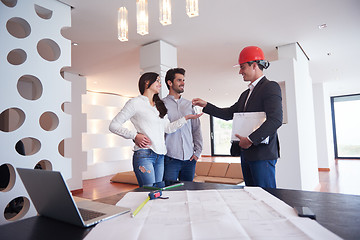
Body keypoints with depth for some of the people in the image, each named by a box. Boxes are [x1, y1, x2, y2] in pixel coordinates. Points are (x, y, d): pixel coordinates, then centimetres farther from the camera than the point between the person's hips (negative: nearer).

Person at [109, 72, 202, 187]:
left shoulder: (160, 106, 22)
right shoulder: (135, 103, 1)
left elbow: (168, 128, 11)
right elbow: (113, 125, -1)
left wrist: (186, 117, 5)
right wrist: (135, 136, -11)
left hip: (160, 156, 6)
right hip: (144, 154, -6)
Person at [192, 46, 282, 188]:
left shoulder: (270, 87, -8)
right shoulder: (246, 94, 21)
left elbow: (276, 119, -20)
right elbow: (228, 114, 20)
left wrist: (251, 139, -22)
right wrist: (206, 105, 14)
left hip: (262, 153, -8)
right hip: (246, 154, 8)